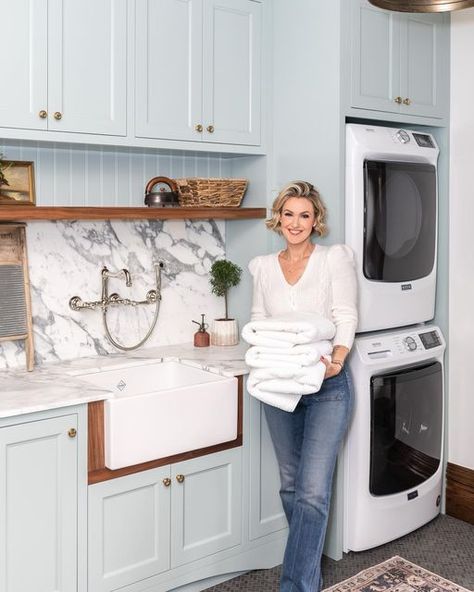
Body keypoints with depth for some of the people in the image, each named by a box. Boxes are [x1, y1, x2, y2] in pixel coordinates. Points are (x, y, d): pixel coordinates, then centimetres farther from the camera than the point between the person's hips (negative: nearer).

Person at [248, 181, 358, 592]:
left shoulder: (335, 258, -1)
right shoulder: (264, 267, 10)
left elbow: (346, 318, -8)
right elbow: (258, 321, 10)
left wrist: (336, 360, -26)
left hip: (328, 387, -4)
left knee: (312, 491, -11)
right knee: (291, 485, 13)